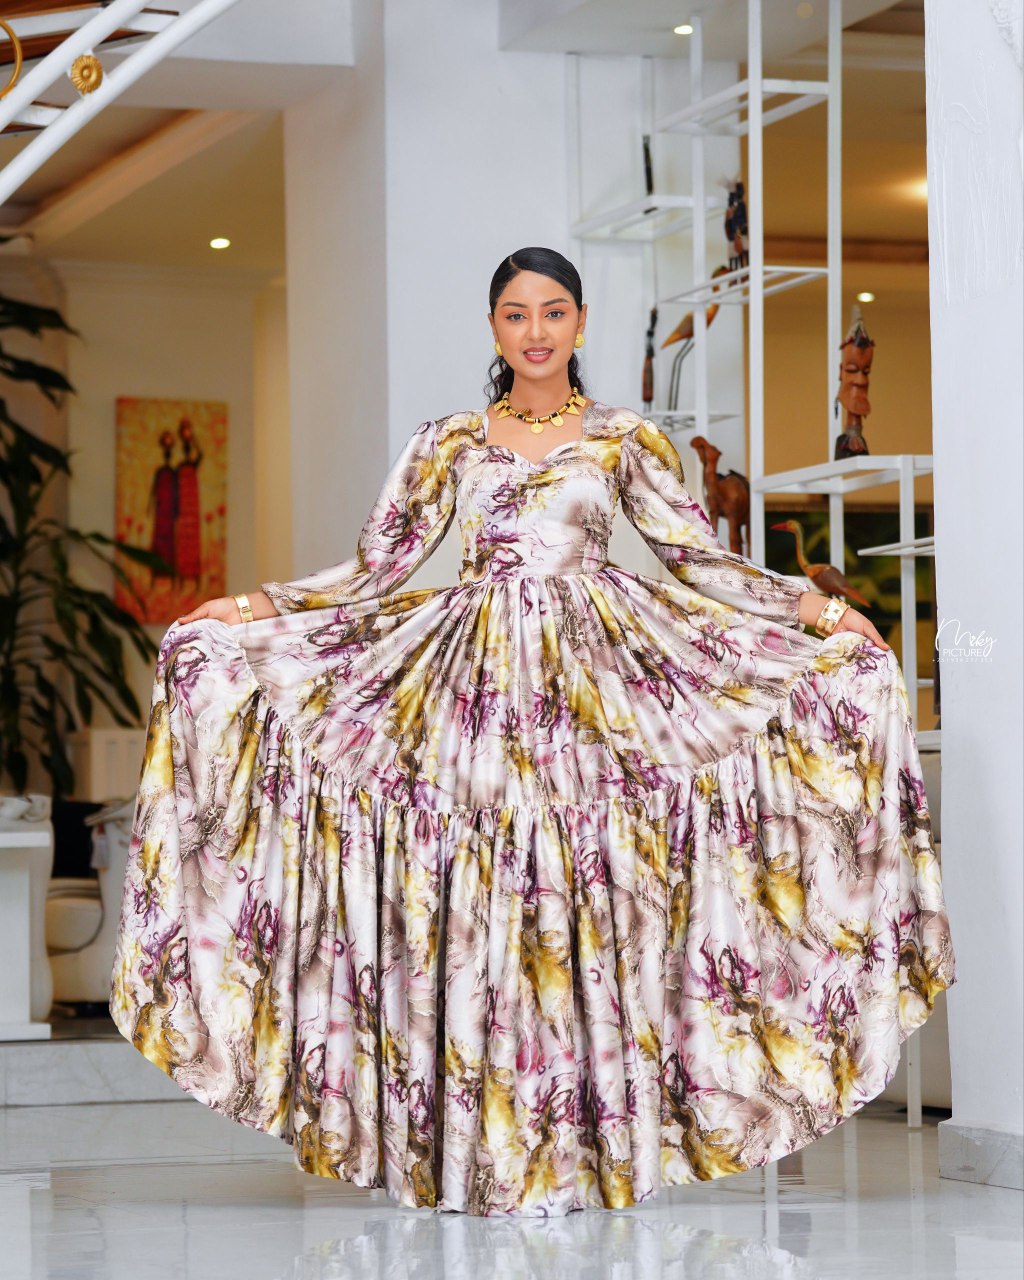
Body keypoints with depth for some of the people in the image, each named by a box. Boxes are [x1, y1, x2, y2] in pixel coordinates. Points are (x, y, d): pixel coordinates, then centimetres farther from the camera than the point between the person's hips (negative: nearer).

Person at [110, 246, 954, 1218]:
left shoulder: (627, 438, 10)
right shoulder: (449, 441, 12)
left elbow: (700, 561, 8)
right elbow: (376, 568, 10)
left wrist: (815, 609, -1)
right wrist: (253, 608, 2)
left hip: (601, 673, -1)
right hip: (473, 672, 1)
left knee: (590, 894, -7)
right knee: (471, 903, -5)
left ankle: (591, 1138, -1)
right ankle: (485, 1145, 0)